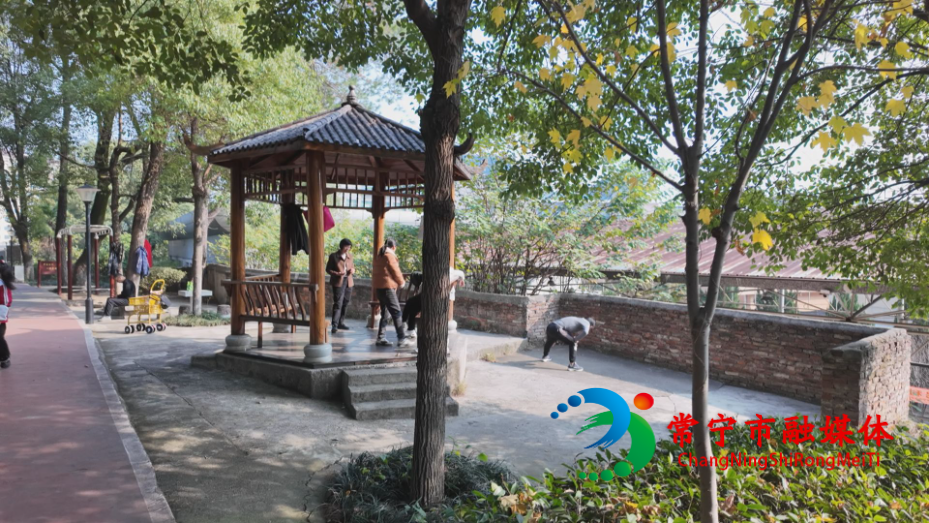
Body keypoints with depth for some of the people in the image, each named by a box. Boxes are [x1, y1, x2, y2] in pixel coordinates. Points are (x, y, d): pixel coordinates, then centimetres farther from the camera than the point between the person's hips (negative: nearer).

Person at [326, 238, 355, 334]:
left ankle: (341, 322, 23)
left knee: (345, 303, 11)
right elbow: (328, 269, -2)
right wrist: (337, 273, -19)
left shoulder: (350, 256, 12)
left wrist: (352, 270, -4)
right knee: (338, 303, -13)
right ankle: (334, 325, -14)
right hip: (338, 282, -6)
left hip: (348, 282, 6)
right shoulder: (333, 256, -3)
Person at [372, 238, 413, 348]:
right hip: (387, 287, -9)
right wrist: (401, 282, 8)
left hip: (378, 287, 9)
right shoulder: (390, 255, -10)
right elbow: (395, 271, -8)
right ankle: (402, 338, -13)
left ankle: (380, 338, 13)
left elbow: (374, 272, 16)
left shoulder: (378, 256, 16)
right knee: (396, 312, -9)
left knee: (384, 313, 13)